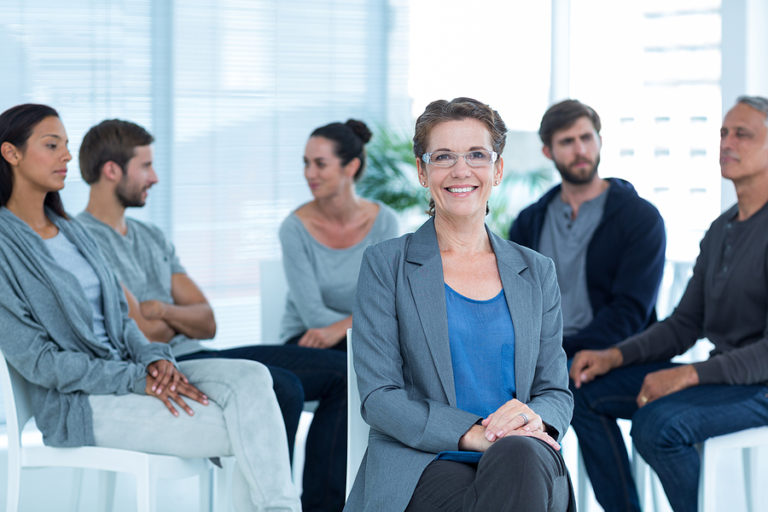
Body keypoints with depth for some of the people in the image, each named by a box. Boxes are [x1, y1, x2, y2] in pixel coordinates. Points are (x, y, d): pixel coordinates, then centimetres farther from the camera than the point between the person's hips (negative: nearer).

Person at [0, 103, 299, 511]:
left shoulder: (71, 231, 15)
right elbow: (36, 360, -14)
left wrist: (155, 359, -7)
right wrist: (137, 380, -18)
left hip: (129, 369, 7)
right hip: (77, 402, -7)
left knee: (251, 377, -19)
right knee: (241, 432, -22)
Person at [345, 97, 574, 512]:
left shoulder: (536, 272, 17)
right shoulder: (385, 265, 6)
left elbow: (556, 391, 16)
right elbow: (378, 397, -1)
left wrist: (535, 417, -10)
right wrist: (472, 433, -17)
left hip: (529, 466, 3)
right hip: (421, 468, -2)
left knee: (519, 457, -35)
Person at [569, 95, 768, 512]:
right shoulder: (720, 230, 14)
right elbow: (686, 323, 16)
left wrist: (688, 375, -27)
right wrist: (614, 356, 1)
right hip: (723, 373, 9)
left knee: (657, 424, -32)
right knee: (587, 392, 2)